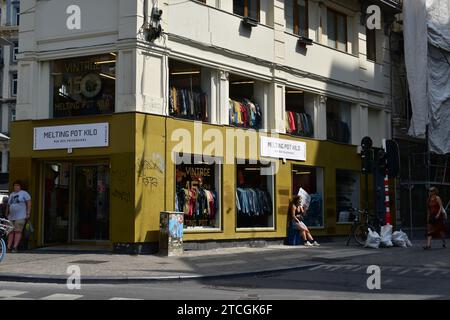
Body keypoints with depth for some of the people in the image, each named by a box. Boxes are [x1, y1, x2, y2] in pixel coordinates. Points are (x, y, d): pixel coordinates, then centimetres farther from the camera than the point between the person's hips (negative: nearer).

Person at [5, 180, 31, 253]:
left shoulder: (24, 193, 1)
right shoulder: (11, 194, 19)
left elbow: (29, 203, -4)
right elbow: (8, 205, 22)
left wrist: (28, 213, -11)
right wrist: (6, 214, 16)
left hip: (20, 217, -6)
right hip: (11, 217, 6)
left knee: (18, 231, -11)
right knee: (11, 232, 2)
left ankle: (15, 247, -15)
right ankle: (8, 247, 2)